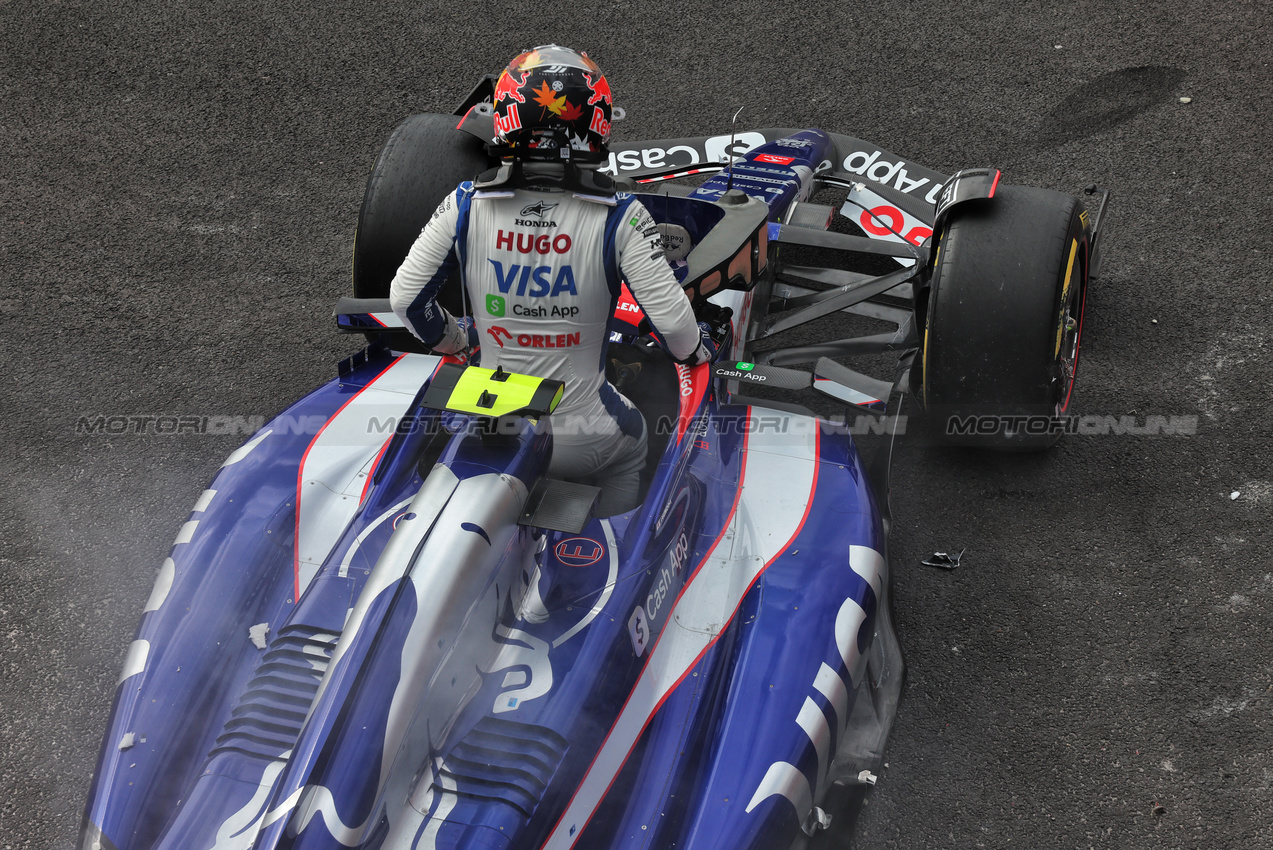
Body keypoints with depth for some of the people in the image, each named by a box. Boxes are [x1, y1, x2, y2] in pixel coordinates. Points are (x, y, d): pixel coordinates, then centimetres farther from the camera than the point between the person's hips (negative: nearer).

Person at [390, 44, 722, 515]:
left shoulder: (467, 205, -9)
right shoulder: (618, 217, -17)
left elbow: (405, 297, -1)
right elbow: (669, 318, -15)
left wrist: (453, 339, 19)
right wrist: (697, 347, 9)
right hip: (582, 443, -2)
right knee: (632, 442, 31)